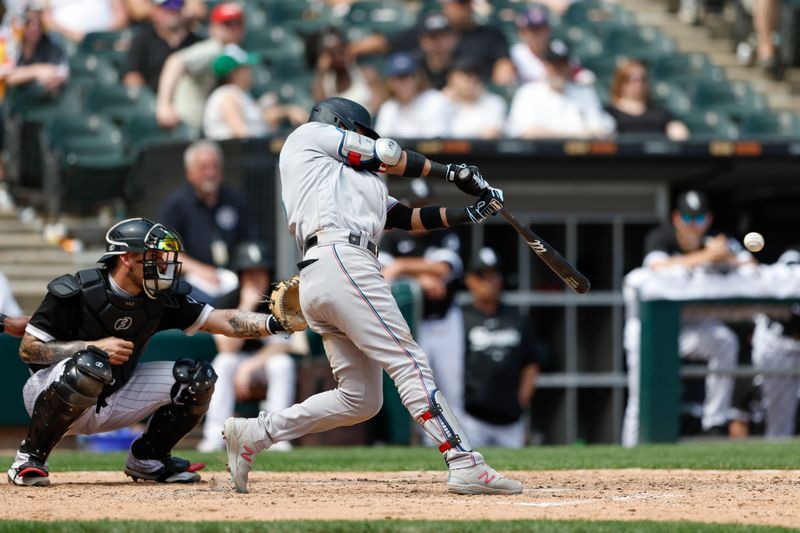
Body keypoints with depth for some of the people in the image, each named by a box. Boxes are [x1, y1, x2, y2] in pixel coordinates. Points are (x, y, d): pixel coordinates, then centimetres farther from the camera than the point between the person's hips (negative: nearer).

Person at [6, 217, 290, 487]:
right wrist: (94, 347, -26)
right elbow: (28, 349, -17)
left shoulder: (161, 299, -5)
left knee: (197, 377, -6)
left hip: (112, 402, 6)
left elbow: (224, 321, -9)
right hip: (50, 394, -6)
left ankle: (147, 459, 13)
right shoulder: (74, 292, -20)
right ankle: (30, 458, -22)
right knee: (89, 367, -40)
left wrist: (274, 323, -26)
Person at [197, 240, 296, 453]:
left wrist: (249, 366, -32)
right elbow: (228, 347, -23)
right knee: (223, 362, -30)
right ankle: (214, 435, -34)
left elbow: (281, 346, -19)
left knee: (282, 363, -32)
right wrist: (246, 308, -30)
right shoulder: (229, 301, -12)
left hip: (268, 361, -1)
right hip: (239, 364, 1)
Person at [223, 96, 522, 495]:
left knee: (360, 399, 7)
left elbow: (407, 217, 25)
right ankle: (465, 466, -26)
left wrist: (469, 213, 15)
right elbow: (388, 154, 14)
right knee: (408, 362, -16)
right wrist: (452, 173, 26)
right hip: (341, 262, -9)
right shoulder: (309, 135, 16)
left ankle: (252, 433, 9)